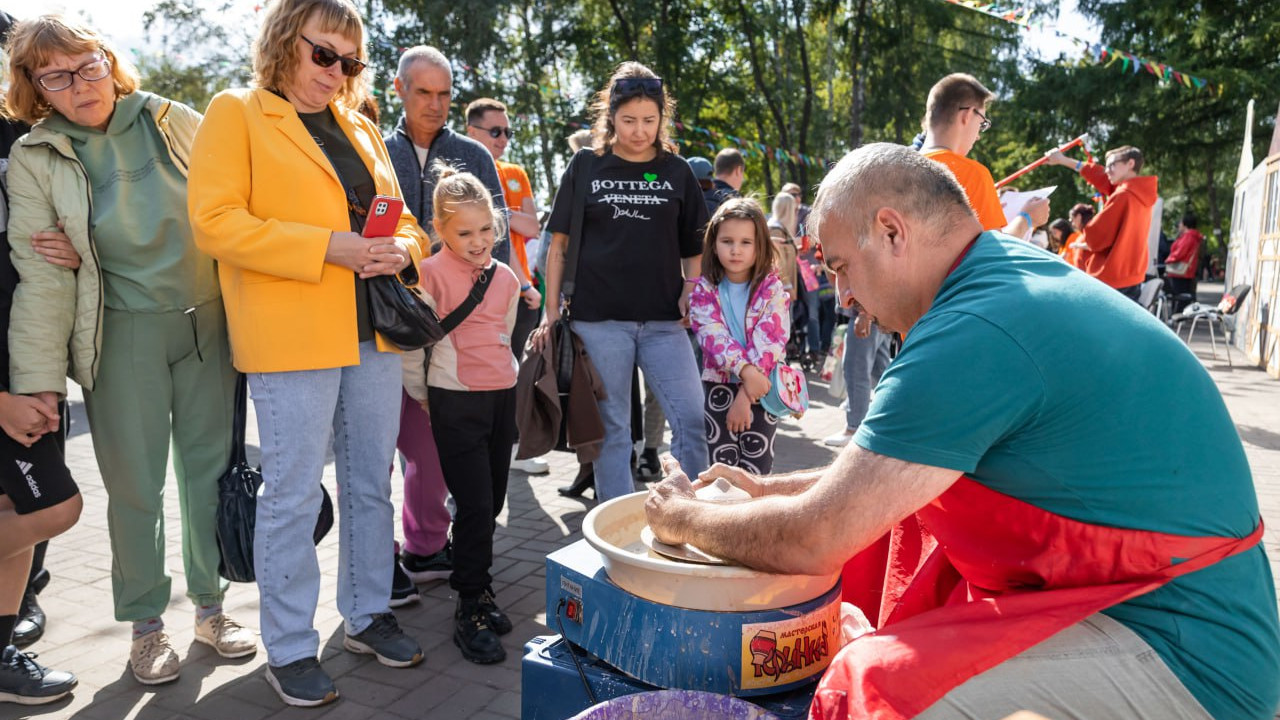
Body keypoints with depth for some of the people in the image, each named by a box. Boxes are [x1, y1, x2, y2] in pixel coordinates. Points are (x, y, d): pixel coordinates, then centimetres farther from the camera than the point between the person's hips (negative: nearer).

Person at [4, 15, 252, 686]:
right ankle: (145, 623, 24)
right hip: (123, 335, -1)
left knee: (212, 468, 9)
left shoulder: (177, 121, 1)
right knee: (135, 486, 5)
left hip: (208, 322, 2)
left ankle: (211, 604, 27)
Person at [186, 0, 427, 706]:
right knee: (293, 494, 0)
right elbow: (214, 221, -11)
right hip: (290, 338, -6)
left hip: (373, 333, 6)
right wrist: (326, 246, -19)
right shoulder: (235, 114, 0)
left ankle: (366, 614, 29)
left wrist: (401, 247, -4)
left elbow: (400, 218, 21)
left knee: (370, 483, 13)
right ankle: (289, 648, 16)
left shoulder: (360, 127, 17)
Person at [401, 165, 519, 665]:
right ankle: (471, 610, 6)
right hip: (456, 402, -6)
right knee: (475, 505, -7)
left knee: (492, 502, 10)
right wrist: (423, 396, 2)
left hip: (502, 398, 6)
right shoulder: (430, 275, -9)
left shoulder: (506, 278, 9)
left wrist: (503, 382, 15)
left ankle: (477, 590, 27)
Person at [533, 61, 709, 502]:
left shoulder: (676, 171, 8)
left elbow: (693, 247, 13)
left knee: (692, 420, -5)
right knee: (611, 429, 6)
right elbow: (559, 245, 5)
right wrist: (551, 313, 0)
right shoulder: (586, 167, 4)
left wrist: (689, 293, -4)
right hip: (599, 318, -1)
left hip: (663, 320, 1)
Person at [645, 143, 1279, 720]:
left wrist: (684, 518, -4)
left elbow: (811, 541, -21)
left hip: (1181, 657, -10)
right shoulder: (1023, 272, 7)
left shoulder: (972, 333, -25)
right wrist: (773, 488, 16)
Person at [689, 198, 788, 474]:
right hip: (719, 386, 1)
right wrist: (745, 370, -29)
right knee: (722, 466, 5)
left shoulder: (772, 290, -4)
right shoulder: (704, 290, -1)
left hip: (762, 388, -1)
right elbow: (713, 336, -14)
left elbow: (769, 343, -13)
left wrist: (746, 395, -20)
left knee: (757, 470, 4)